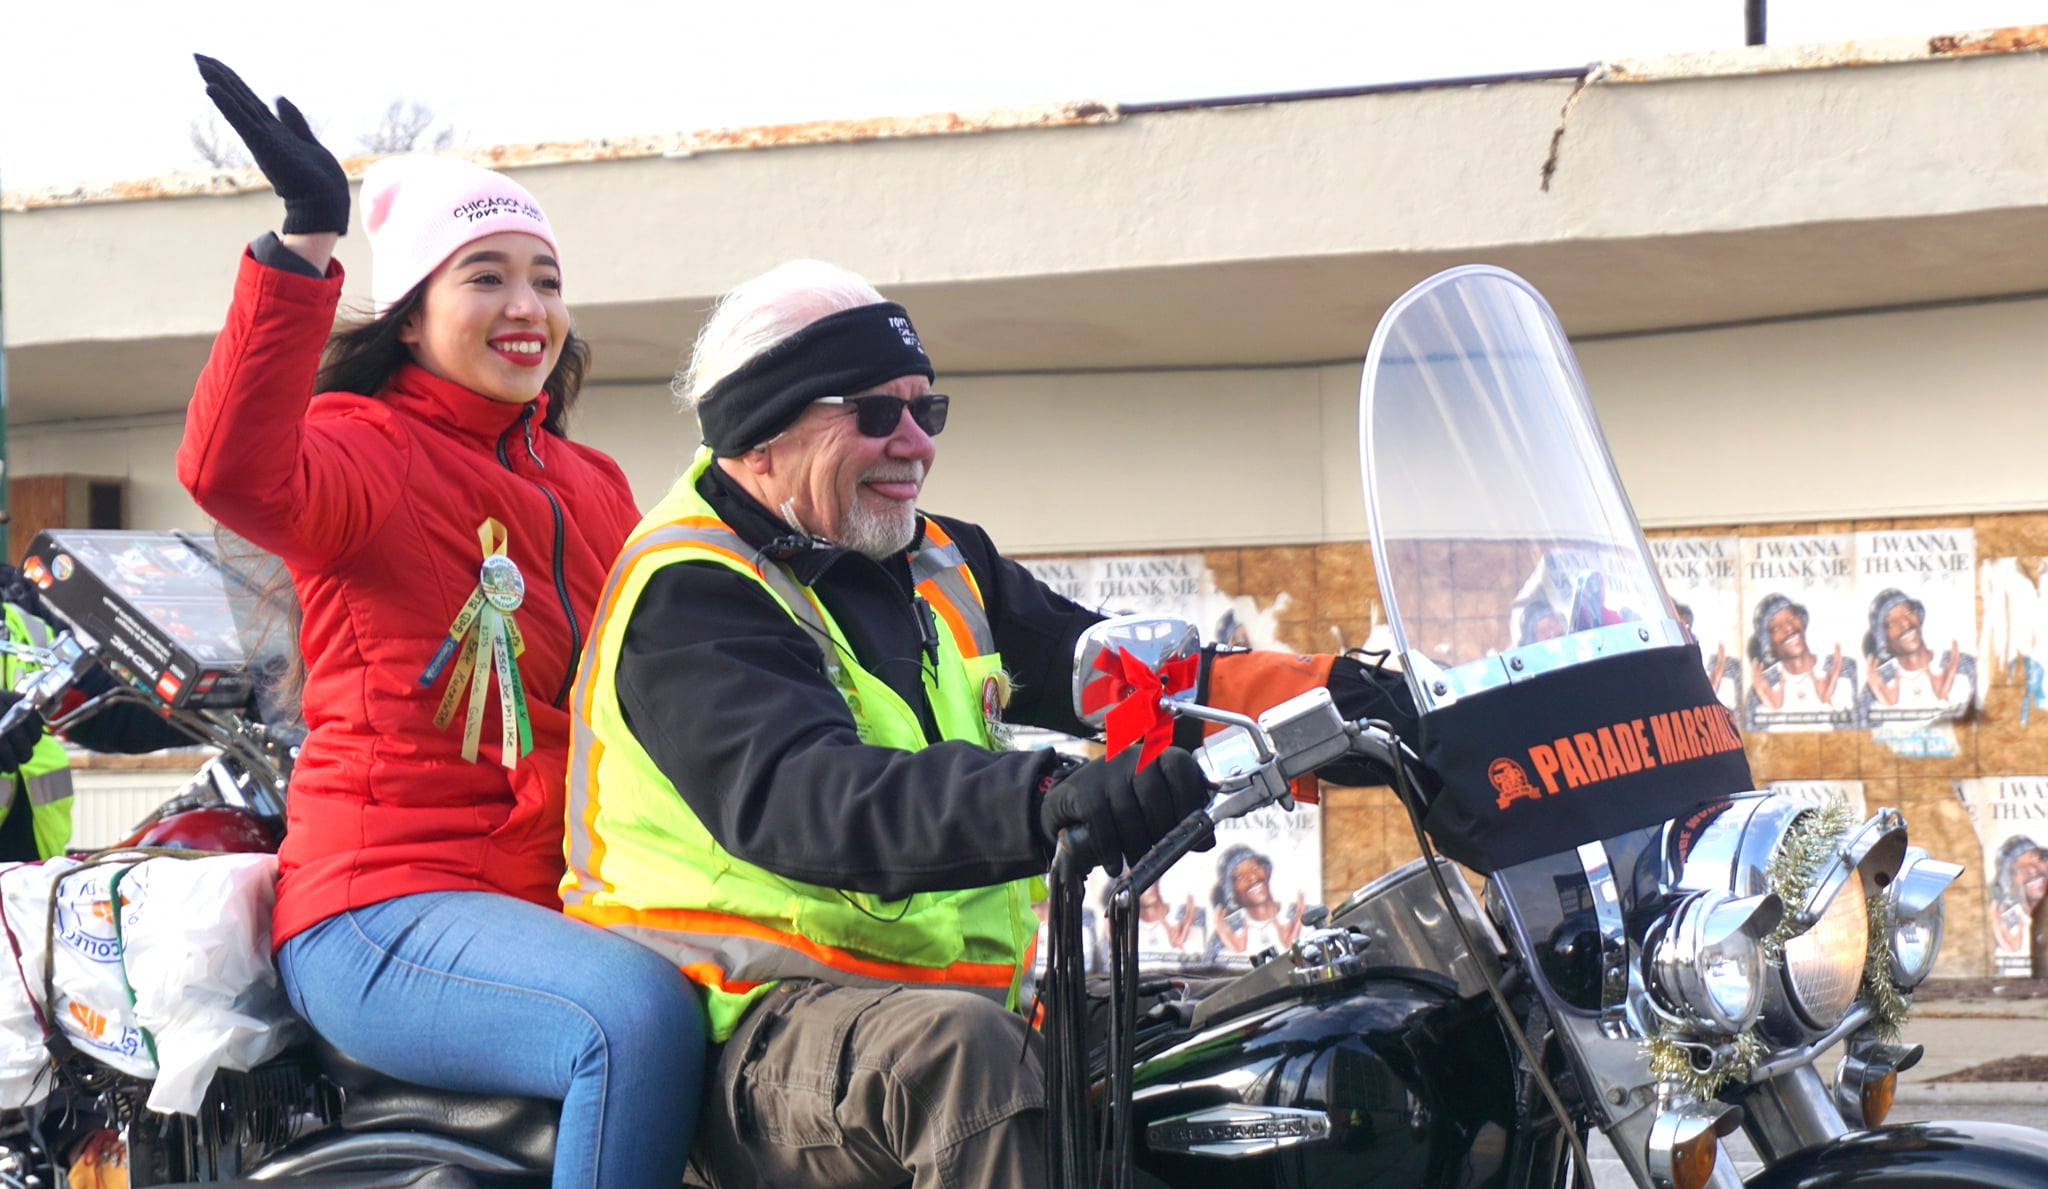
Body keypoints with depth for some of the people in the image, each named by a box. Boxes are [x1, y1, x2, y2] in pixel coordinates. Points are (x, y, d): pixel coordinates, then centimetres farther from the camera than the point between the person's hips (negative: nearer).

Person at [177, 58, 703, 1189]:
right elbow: (237, 474, -26)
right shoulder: (372, 448, -2)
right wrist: (306, 243, -33)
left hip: (561, 901, 8)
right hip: (383, 906, -8)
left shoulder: (593, 487, 21)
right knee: (644, 1016, -32)